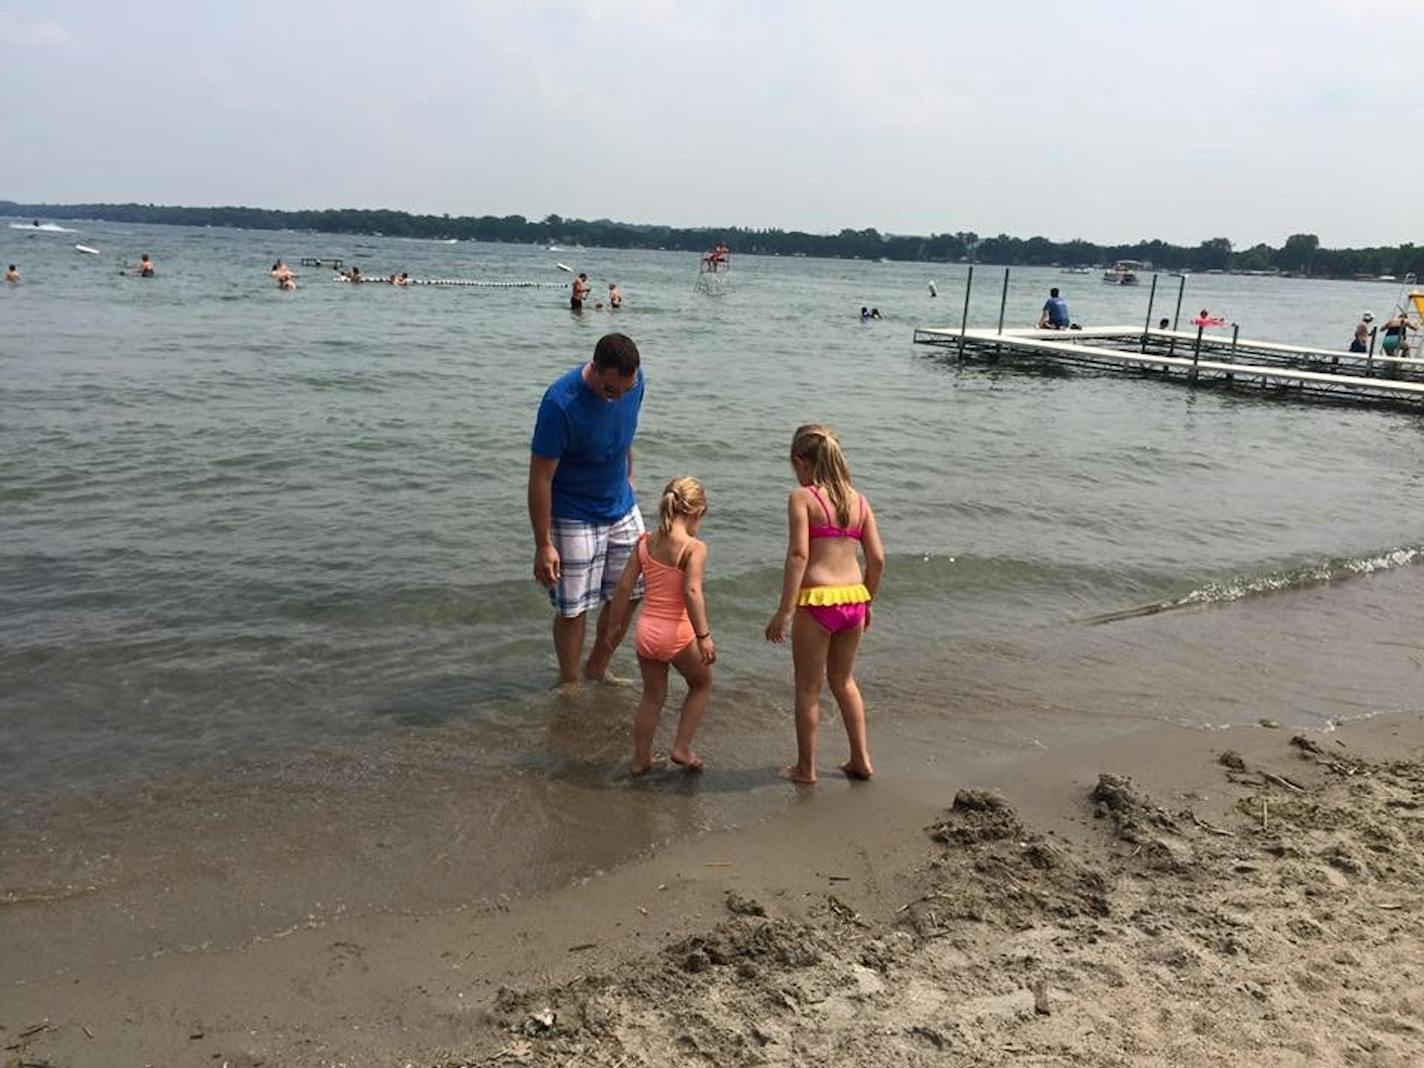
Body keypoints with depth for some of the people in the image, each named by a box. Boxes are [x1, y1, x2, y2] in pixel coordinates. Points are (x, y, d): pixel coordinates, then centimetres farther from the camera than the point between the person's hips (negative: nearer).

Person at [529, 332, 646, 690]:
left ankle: (597, 668, 34)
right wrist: (543, 544, -20)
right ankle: (569, 683, 25)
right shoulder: (560, 403, -29)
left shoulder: (633, 380, -11)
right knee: (572, 609, 3)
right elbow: (540, 477, -23)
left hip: (622, 508, 6)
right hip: (574, 519, -6)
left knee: (628, 594, 13)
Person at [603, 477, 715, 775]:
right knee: (702, 684, 23)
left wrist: (613, 626, 13)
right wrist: (704, 636, -20)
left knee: (653, 696, 23)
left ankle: (641, 758, 30)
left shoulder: (645, 543, 3)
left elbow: (623, 588, 3)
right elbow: (692, 592, -23)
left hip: (646, 631, 5)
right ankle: (682, 748, 19)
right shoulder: (694, 548, -12)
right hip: (677, 633, -5)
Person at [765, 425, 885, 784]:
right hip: (854, 599, 6)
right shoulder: (858, 500, 8)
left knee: (808, 688, 12)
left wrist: (784, 611, -18)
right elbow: (877, 558, 7)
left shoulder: (802, 497, -8)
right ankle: (861, 760, 32)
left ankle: (806, 768, 23)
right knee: (843, 680, 25)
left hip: (817, 601, -6)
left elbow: (799, 554, -18)